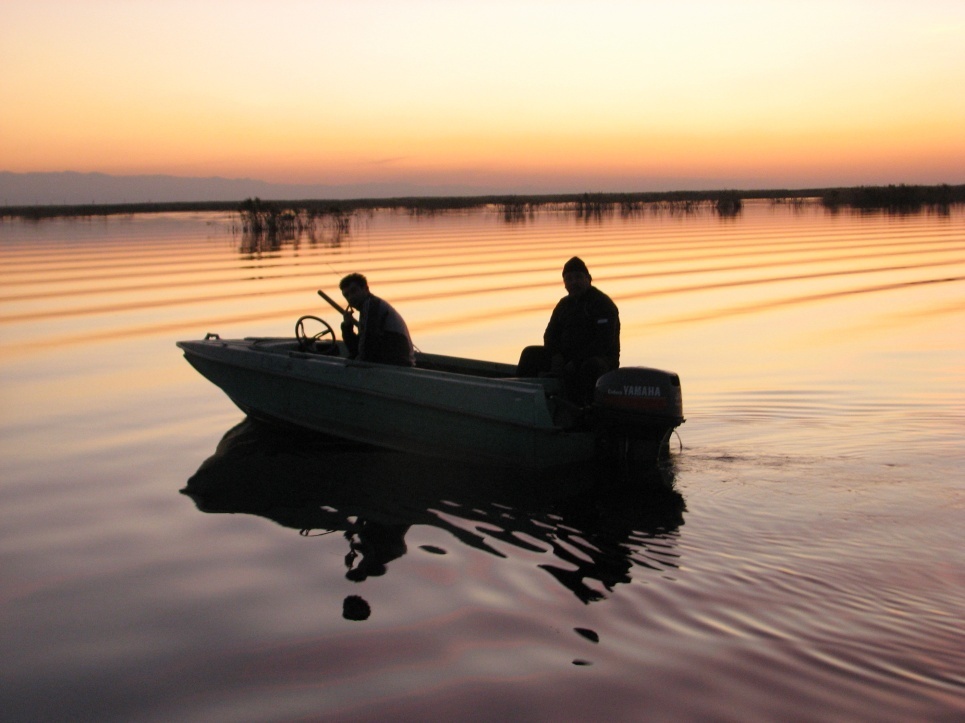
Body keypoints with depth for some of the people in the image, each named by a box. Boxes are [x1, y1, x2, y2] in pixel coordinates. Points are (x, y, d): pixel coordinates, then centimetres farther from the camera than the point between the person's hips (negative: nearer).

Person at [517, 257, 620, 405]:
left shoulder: (603, 304, -6)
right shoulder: (564, 304, 15)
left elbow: (604, 341, -17)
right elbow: (551, 333, 13)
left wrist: (576, 362, -23)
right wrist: (556, 356, -10)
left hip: (600, 357, -7)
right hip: (566, 356, 7)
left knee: (592, 366, -41)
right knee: (530, 354, -4)